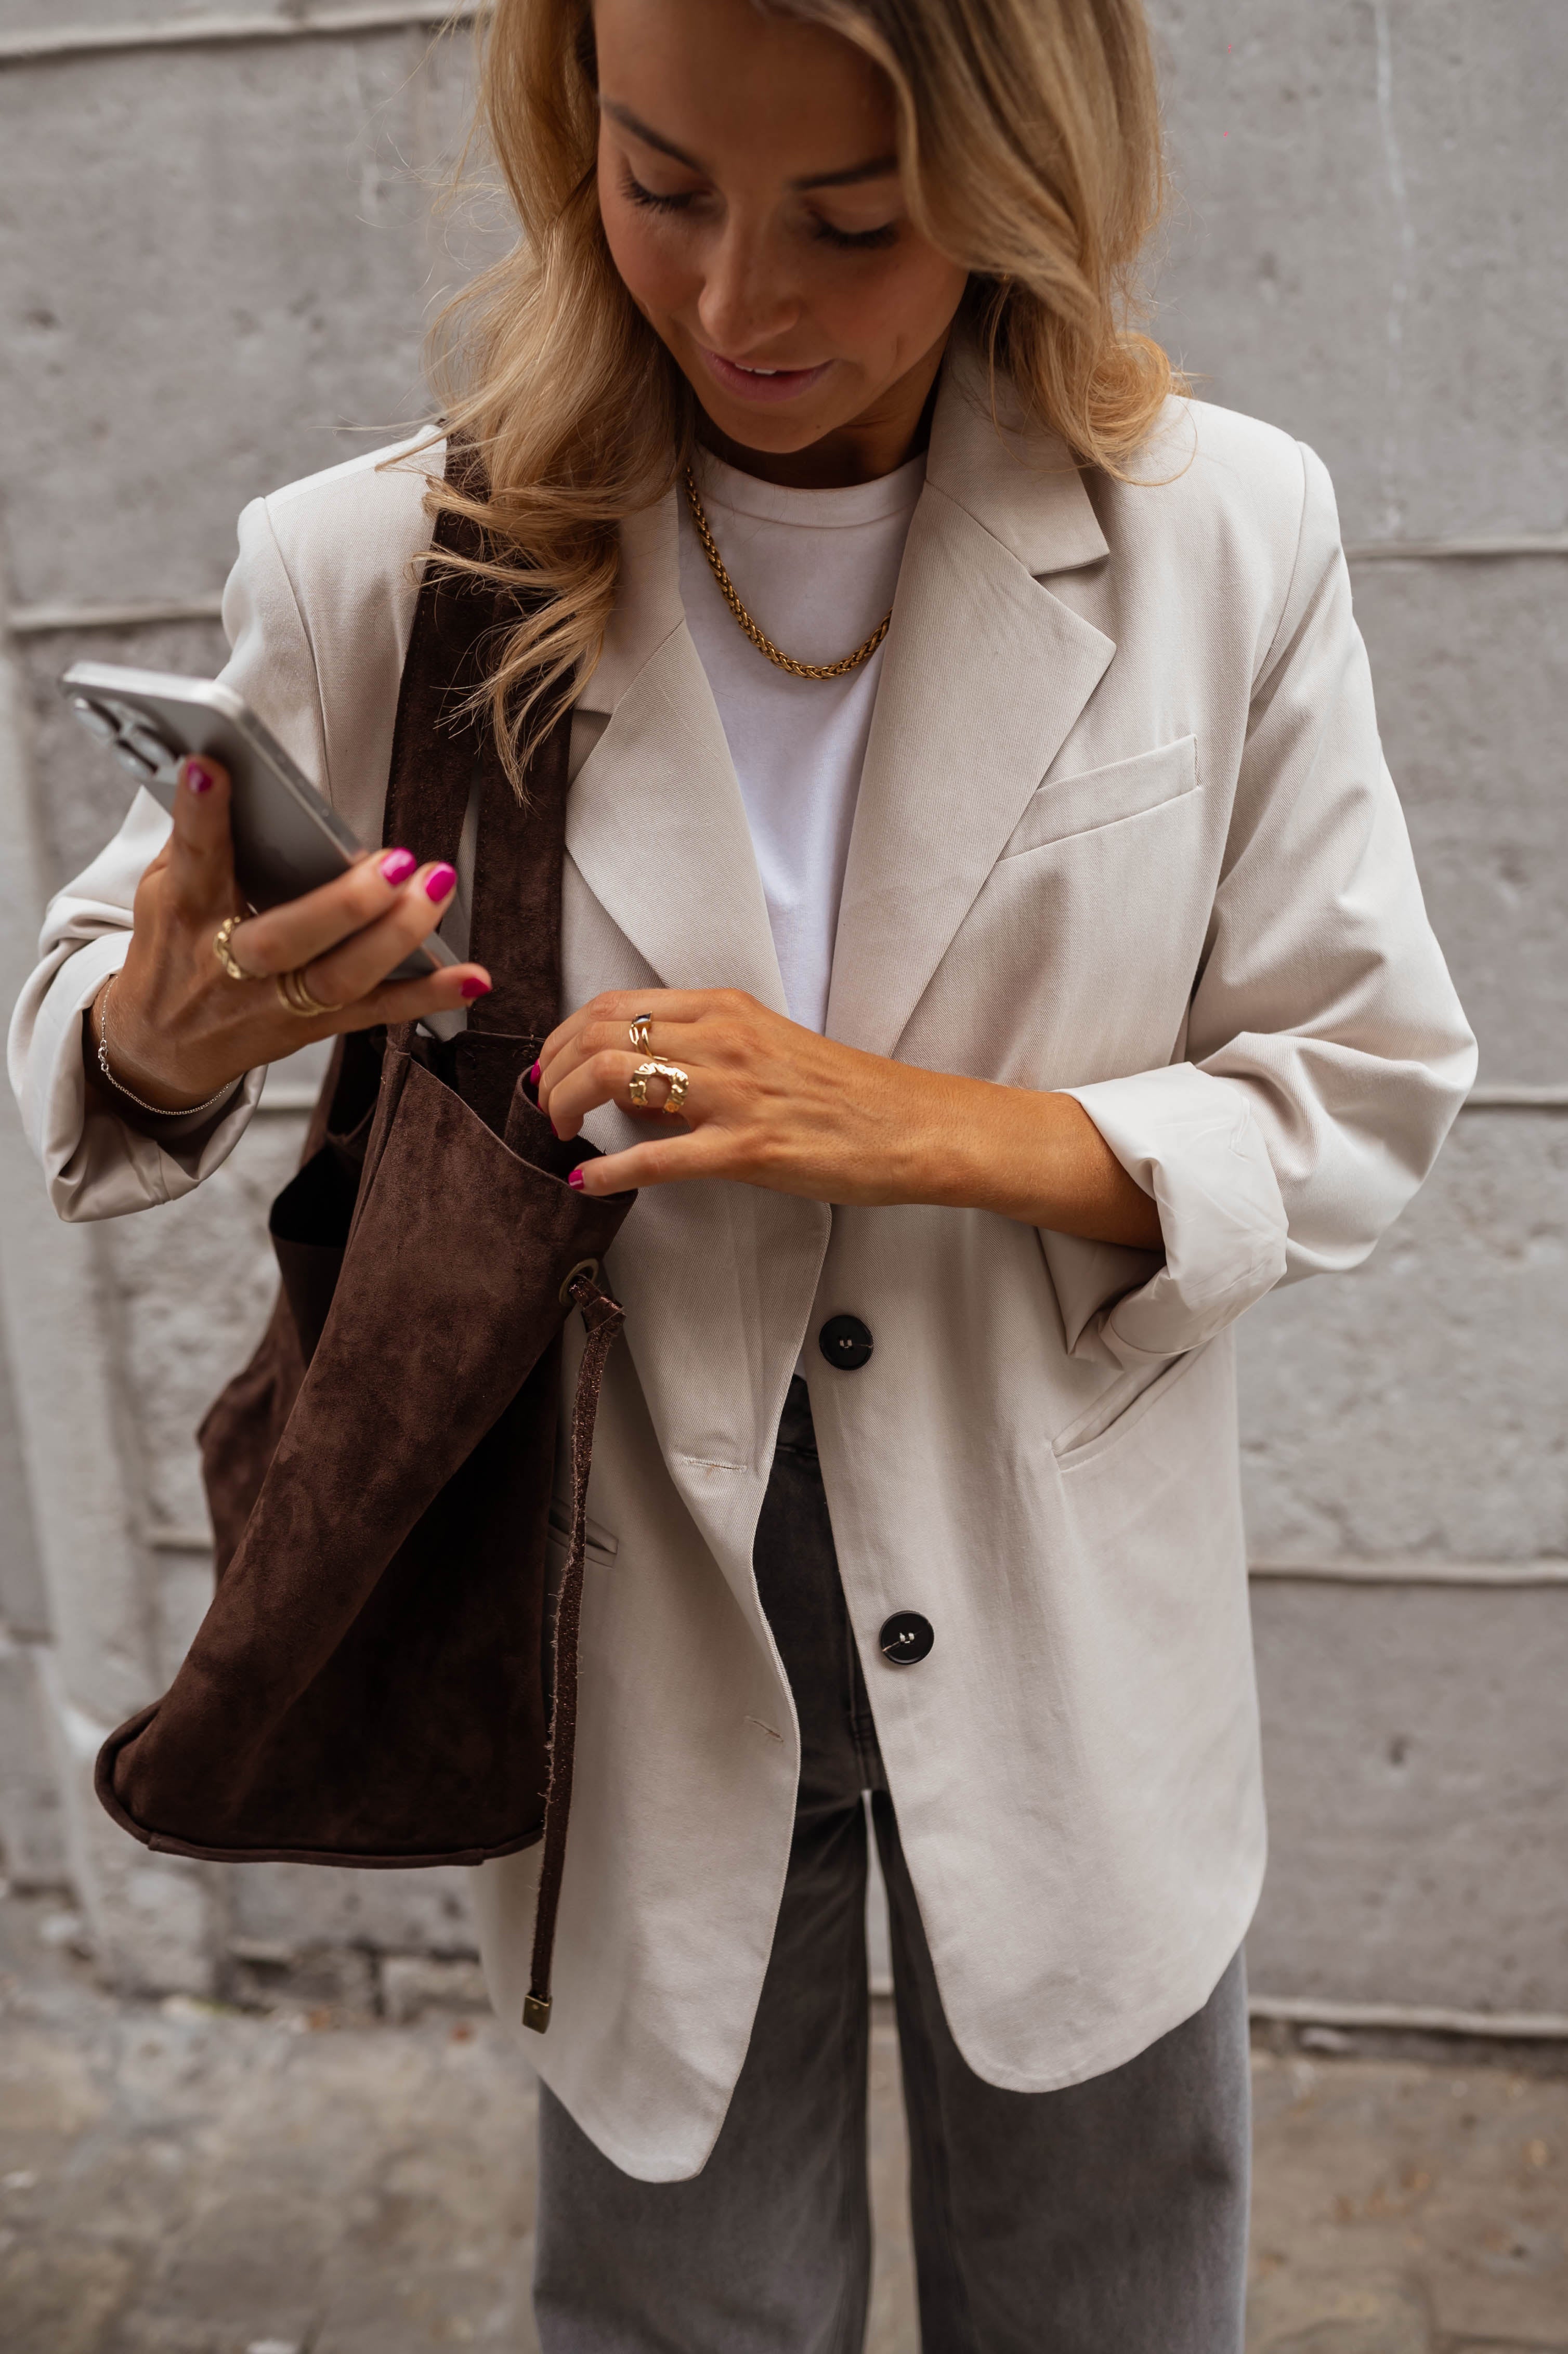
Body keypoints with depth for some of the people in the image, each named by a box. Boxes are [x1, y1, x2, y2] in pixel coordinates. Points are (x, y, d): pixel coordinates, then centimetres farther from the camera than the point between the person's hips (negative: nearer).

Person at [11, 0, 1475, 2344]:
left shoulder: (1228, 536, -11)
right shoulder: (387, 568, -11)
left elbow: (1364, 1095, -5)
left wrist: (942, 1131, -21)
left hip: (1071, 1635, 1)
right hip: (643, 1627, 0)